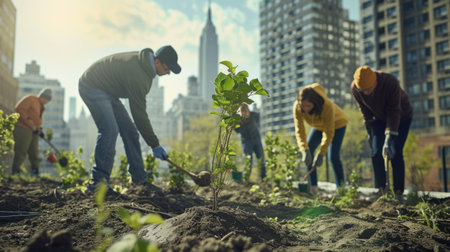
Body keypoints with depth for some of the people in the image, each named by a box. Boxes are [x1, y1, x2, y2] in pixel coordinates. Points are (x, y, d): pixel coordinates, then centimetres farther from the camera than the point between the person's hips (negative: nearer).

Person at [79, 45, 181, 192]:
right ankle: (98, 179, -18)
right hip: (91, 87, -9)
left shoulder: (144, 60, -2)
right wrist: (154, 145, -22)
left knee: (129, 130, 3)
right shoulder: (137, 74, -31)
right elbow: (139, 113, -28)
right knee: (110, 130, -26)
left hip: (107, 90, 10)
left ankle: (139, 179, 9)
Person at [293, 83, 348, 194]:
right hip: (319, 126, 5)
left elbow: (329, 132, -38)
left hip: (337, 124, -4)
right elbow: (299, 130, -30)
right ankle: (313, 187, 0)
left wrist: (321, 154, -44)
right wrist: (305, 151, -43)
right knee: (308, 152, -8)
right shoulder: (297, 107, -31)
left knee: (333, 156, -17)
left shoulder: (327, 106, -42)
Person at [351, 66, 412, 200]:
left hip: (401, 117, -3)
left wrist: (389, 137, -36)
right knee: (376, 153, -6)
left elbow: (394, 112, -32)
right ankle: (380, 190, 5)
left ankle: (398, 192, 0)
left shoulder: (391, 82, -36)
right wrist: (370, 131, -4)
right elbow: (364, 110, -6)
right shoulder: (354, 88, -24)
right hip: (379, 118, 4)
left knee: (395, 153, -11)